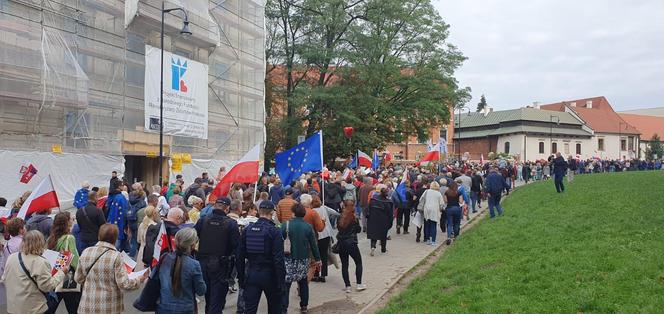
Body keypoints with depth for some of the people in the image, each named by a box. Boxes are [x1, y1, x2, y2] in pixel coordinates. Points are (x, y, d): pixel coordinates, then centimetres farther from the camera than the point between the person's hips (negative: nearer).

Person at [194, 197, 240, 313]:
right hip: (221, 265, -4)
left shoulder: (202, 221, -3)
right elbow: (236, 246, -14)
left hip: (203, 263, 4)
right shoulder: (231, 224, -12)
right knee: (217, 300, 2)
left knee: (208, 298, 22)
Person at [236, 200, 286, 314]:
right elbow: (279, 259, -16)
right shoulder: (274, 231, -13)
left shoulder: (247, 229, 1)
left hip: (251, 274, 3)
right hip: (269, 275, -3)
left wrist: (241, 278, 13)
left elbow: (240, 257, 5)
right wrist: (281, 282, -9)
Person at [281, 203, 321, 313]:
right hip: (303, 260, 3)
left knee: (285, 284, 1)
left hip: (288, 260, -3)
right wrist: (317, 259, 11)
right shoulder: (308, 227, -4)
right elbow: (313, 245, 1)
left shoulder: (285, 225, -10)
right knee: (303, 283, 18)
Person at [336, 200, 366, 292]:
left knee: (344, 264, 10)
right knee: (358, 263, 14)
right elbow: (358, 230, -3)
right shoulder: (354, 218, -13)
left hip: (341, 243, 3)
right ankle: (359, 284, 13)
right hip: (351, 243, -3)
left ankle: (347, 286, 10)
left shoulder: (340, 217, -3)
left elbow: (338, 227, 7)